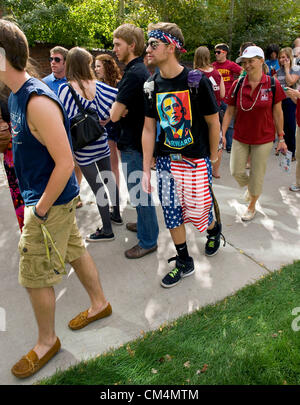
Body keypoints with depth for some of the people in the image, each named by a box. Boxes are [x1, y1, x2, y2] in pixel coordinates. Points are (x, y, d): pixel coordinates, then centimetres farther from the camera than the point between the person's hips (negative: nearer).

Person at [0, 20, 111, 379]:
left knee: (34, 276, 5)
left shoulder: (38, 101, -24)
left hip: (51, 202, -9)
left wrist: (41, 209, -18)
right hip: (42, 196, 9)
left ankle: (47, 341, 29)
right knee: (74, 251, 22)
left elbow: (65, 163, -27)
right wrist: (34, 200, 14)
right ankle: (99, 304, 43)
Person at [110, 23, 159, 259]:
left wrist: (118, 109, -1)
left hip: (134, 144, -10)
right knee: (140, 189, 22)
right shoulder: (142, 70, 12)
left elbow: (114, 115, -23)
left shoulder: (134, 74, -20)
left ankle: (148, 241, 14)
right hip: (138, 140, 10)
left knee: (140, 191, 0)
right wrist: (122, 109, -8)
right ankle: (145, 224, 40)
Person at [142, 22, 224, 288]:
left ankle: (214, 230, 41)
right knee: (172, 214, 8)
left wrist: (213, 156, 4)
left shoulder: (197, 81, -12)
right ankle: (184, 263, 28)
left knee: (197, 212, 3)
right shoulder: (151, 85, 1)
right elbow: (149, 128, 1)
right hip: (166, 161, 4)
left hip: (196, 161, -4)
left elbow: (213, 122, -4)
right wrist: (146, 170, -1)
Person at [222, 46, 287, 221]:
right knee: (236, 171, 5)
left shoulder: (273, 84, -8)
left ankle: (252, 206, 30)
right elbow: (230, 112, 1)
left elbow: (277, 113, -2)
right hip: (240, 137, 2)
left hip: (263, 138, -2)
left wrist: (281, 138, 0)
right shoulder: (238, 85, -3)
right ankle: (250, 187, 41)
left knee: (257, 174, 7)